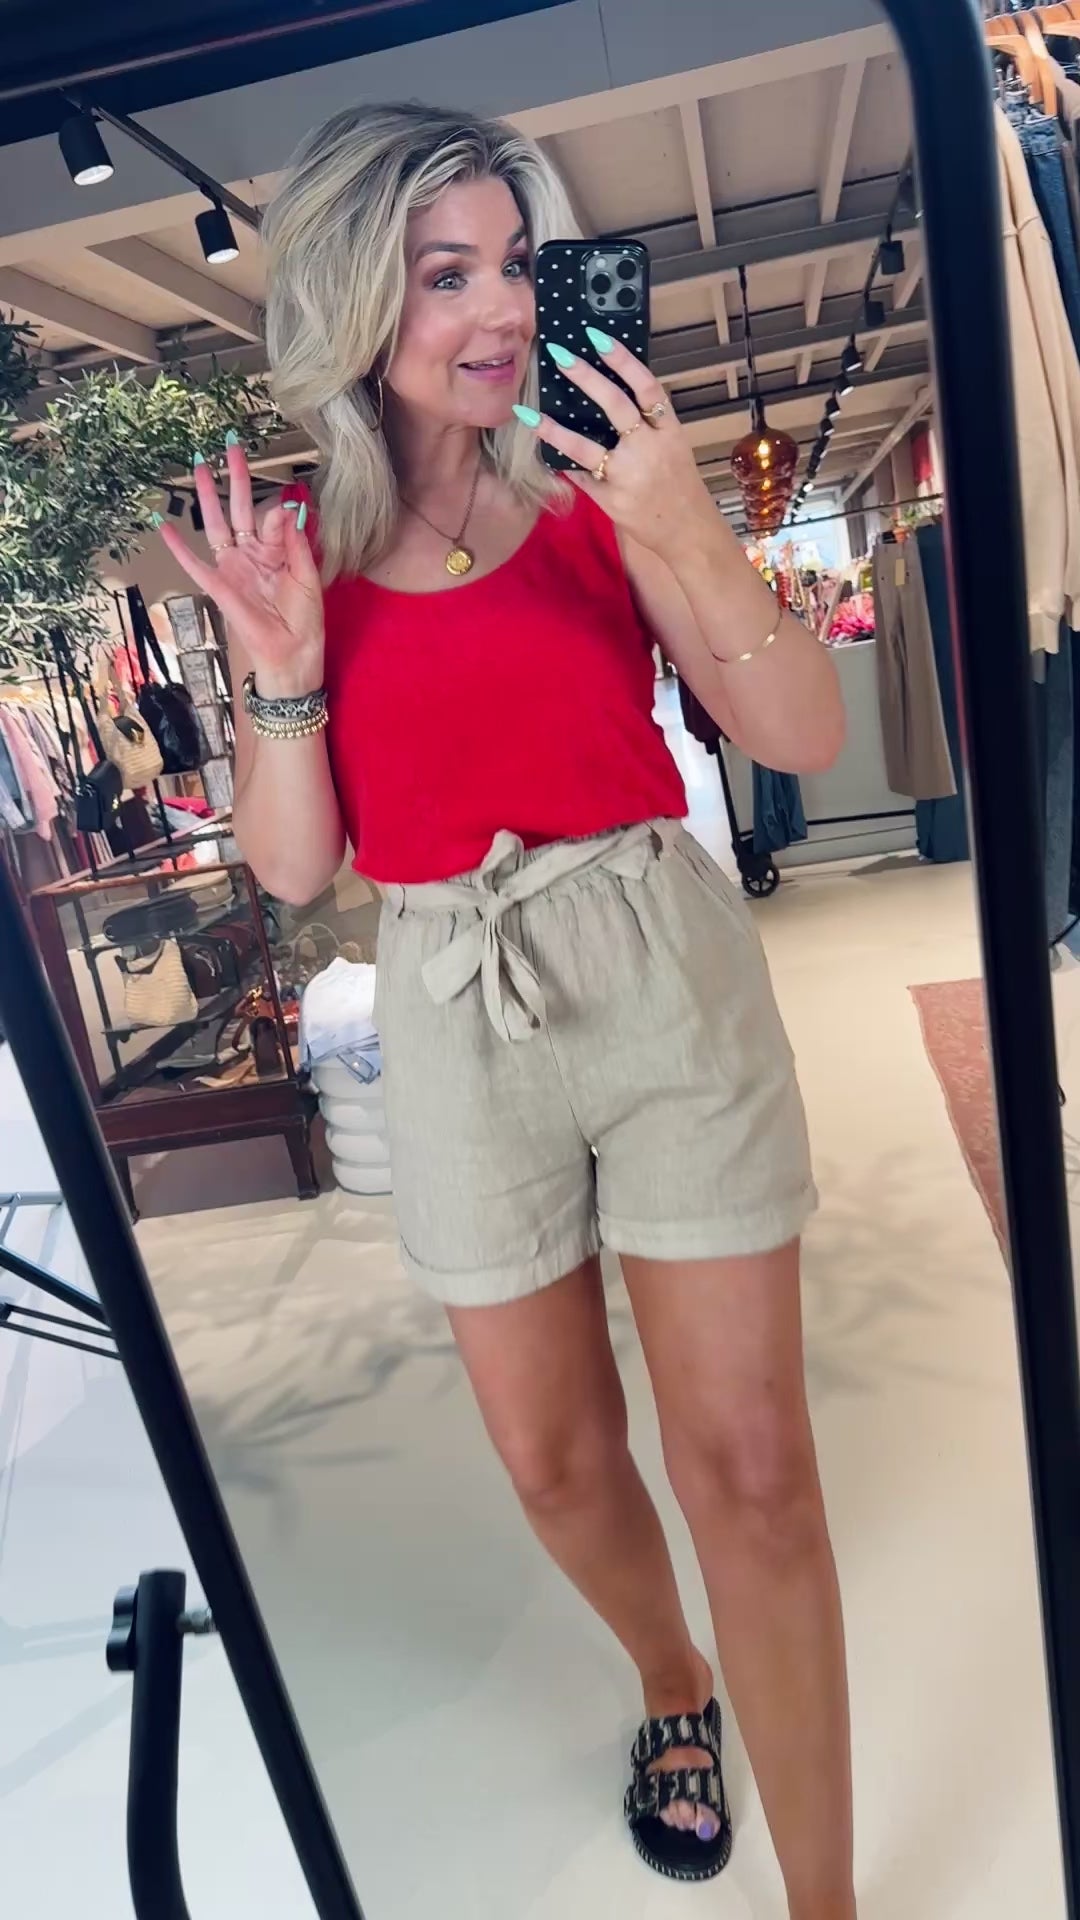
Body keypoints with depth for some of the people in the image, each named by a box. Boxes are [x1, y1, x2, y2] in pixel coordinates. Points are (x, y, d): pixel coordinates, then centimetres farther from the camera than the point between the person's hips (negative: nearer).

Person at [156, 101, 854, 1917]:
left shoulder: (601, 490, -1)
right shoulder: (292, 553, 3)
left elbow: (807, 736, -6)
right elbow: (293, 866, 1)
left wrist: (693, 541, -18)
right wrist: (282, 673, -14)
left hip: (667, 975, -1)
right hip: (459, 1018, 2)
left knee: (749, 1462, 3)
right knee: (557, 1459, 17)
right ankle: (672, 1682, 50)